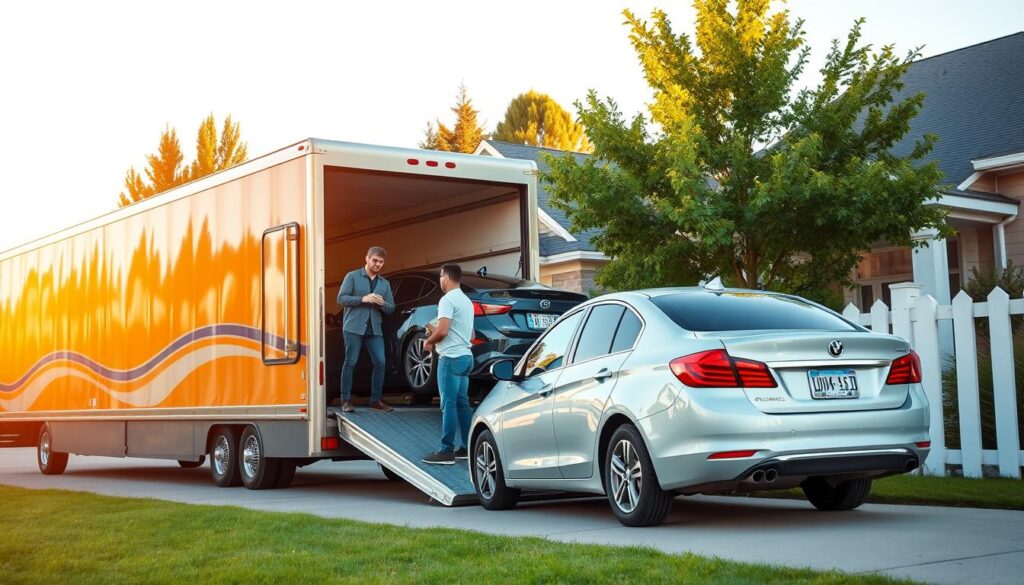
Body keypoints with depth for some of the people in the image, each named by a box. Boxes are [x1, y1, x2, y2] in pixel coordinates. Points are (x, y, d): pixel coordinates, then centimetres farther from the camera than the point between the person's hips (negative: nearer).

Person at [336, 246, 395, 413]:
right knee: (350, 363, -3)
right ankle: (346, 400, 3)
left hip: (375, 329, 4)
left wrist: (382, 303, -9)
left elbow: (391, 308, 14)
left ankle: (376, 400, 7)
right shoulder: (352, 276, 2)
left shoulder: (385, 283, 15)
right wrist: (363, 299, -18)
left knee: (380, 363, -3)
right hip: (354, 327, -4)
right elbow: (341, 298, -6)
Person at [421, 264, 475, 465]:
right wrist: (436, 332, 23)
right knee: (462, 403, 12)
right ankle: (467, 447, 13)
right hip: (465, 355, 9)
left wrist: (429, 341, -2)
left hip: (451, 358, -9)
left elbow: (442, 331, -22)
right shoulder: (466, 301, 17)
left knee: (449, 404, -8)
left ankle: (447, 451, -9)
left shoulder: (447, 300, -13)